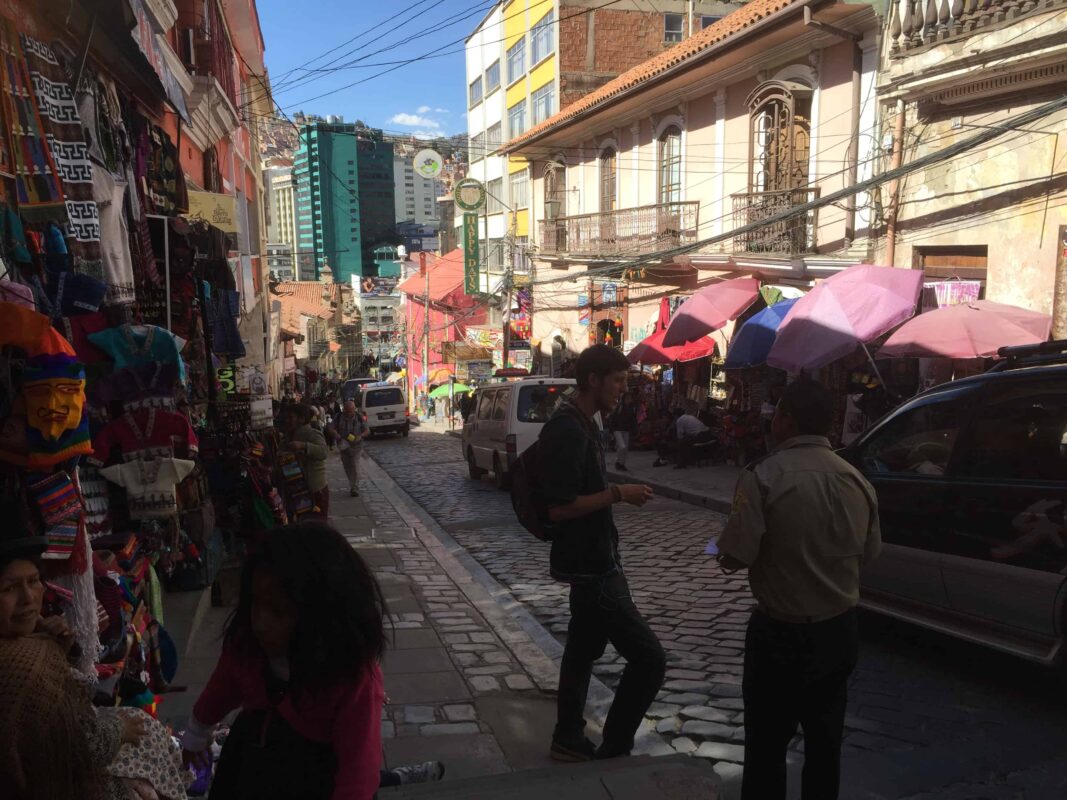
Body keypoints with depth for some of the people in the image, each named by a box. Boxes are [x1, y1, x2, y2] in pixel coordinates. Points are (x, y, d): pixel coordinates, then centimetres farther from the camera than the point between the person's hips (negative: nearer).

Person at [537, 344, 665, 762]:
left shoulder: (583, 424, 10)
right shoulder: (567, 430, -22)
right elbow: (558, 507, -26)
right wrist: (618, 494, -21)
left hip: (595, 561, 10)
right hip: (590, 566, -10)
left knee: (583, 650, 19)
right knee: (648, 657, -6)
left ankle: (569, 741, 34)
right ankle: (612, 751, 7)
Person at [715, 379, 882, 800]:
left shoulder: (764, 475, -19)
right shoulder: (856, 479, 0)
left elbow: (735, 557, -21)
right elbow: (868, 552, 11)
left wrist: (733, 549, 1)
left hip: (781, 632, -5)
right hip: (839, 628, 6)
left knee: (768, 743, 8)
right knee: (825, 740, 20)